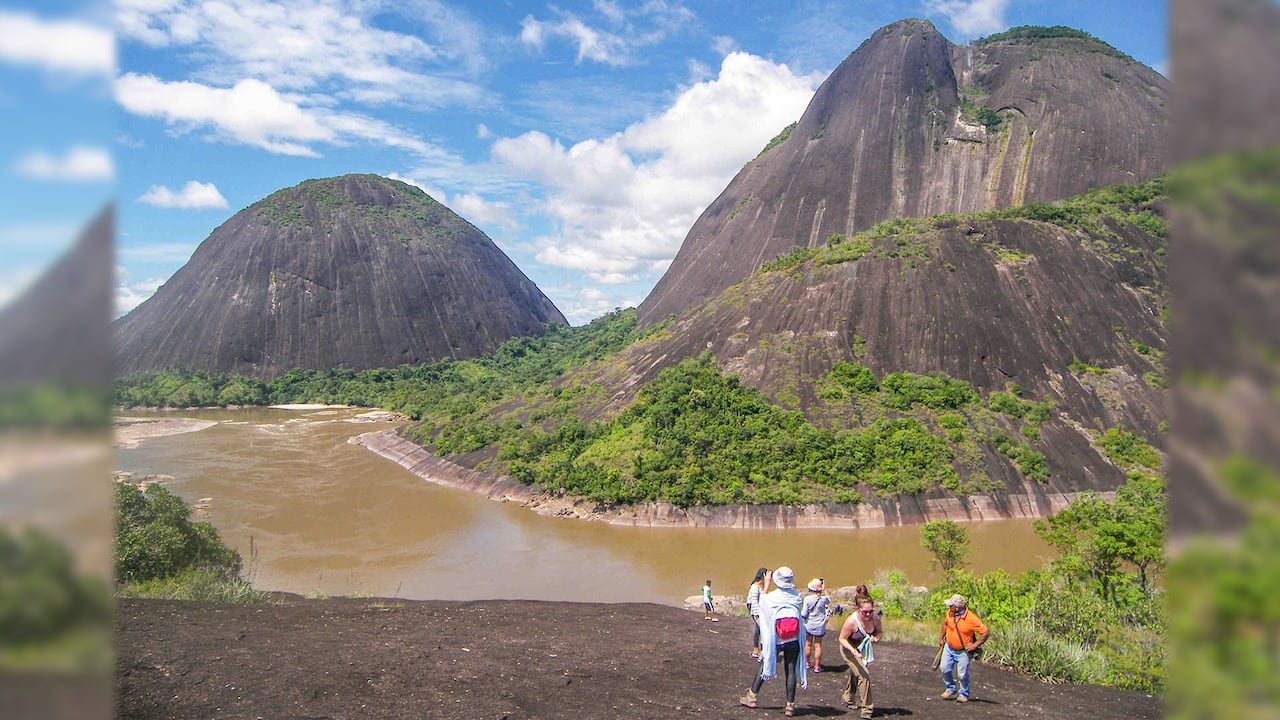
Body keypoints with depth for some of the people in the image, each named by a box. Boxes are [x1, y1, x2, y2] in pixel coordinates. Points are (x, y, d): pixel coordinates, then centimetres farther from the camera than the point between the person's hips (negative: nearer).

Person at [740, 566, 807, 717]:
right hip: (793, 641, 1)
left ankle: (751, 696, 22)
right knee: (791, 671, 5)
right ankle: (790, 706, 8)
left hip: (775, 641, -1)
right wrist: (791, 587, 14)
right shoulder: (797, 597, -5)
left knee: (764, 665, 15)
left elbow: (762, 602, 14)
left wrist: (766, 585, 22)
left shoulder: (771, 597, -9)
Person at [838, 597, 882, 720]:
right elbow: (842, 638, -23)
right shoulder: (851, 621, -34)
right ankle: (865, 708, -5)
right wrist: (852, 650, -38)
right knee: (864, 675, -19)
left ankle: (848, 697, 51)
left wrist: (876, 638, -22)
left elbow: (879, 631, 0)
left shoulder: (875, 618, -20)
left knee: (855, 674, 25)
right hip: (849, 649, -6)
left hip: (864, 650, 6)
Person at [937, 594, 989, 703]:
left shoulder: (971, 619, -25)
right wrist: (941, 637, 13)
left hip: (963, 651, -5)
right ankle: (951, 689, 25)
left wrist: (975, 645, -20)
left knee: (962, 675, 0)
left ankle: (963, 694, 23)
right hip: (949, 648, 5)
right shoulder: (949, 613, -8)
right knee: (945, 668, 2)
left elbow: (986, 633, -20)